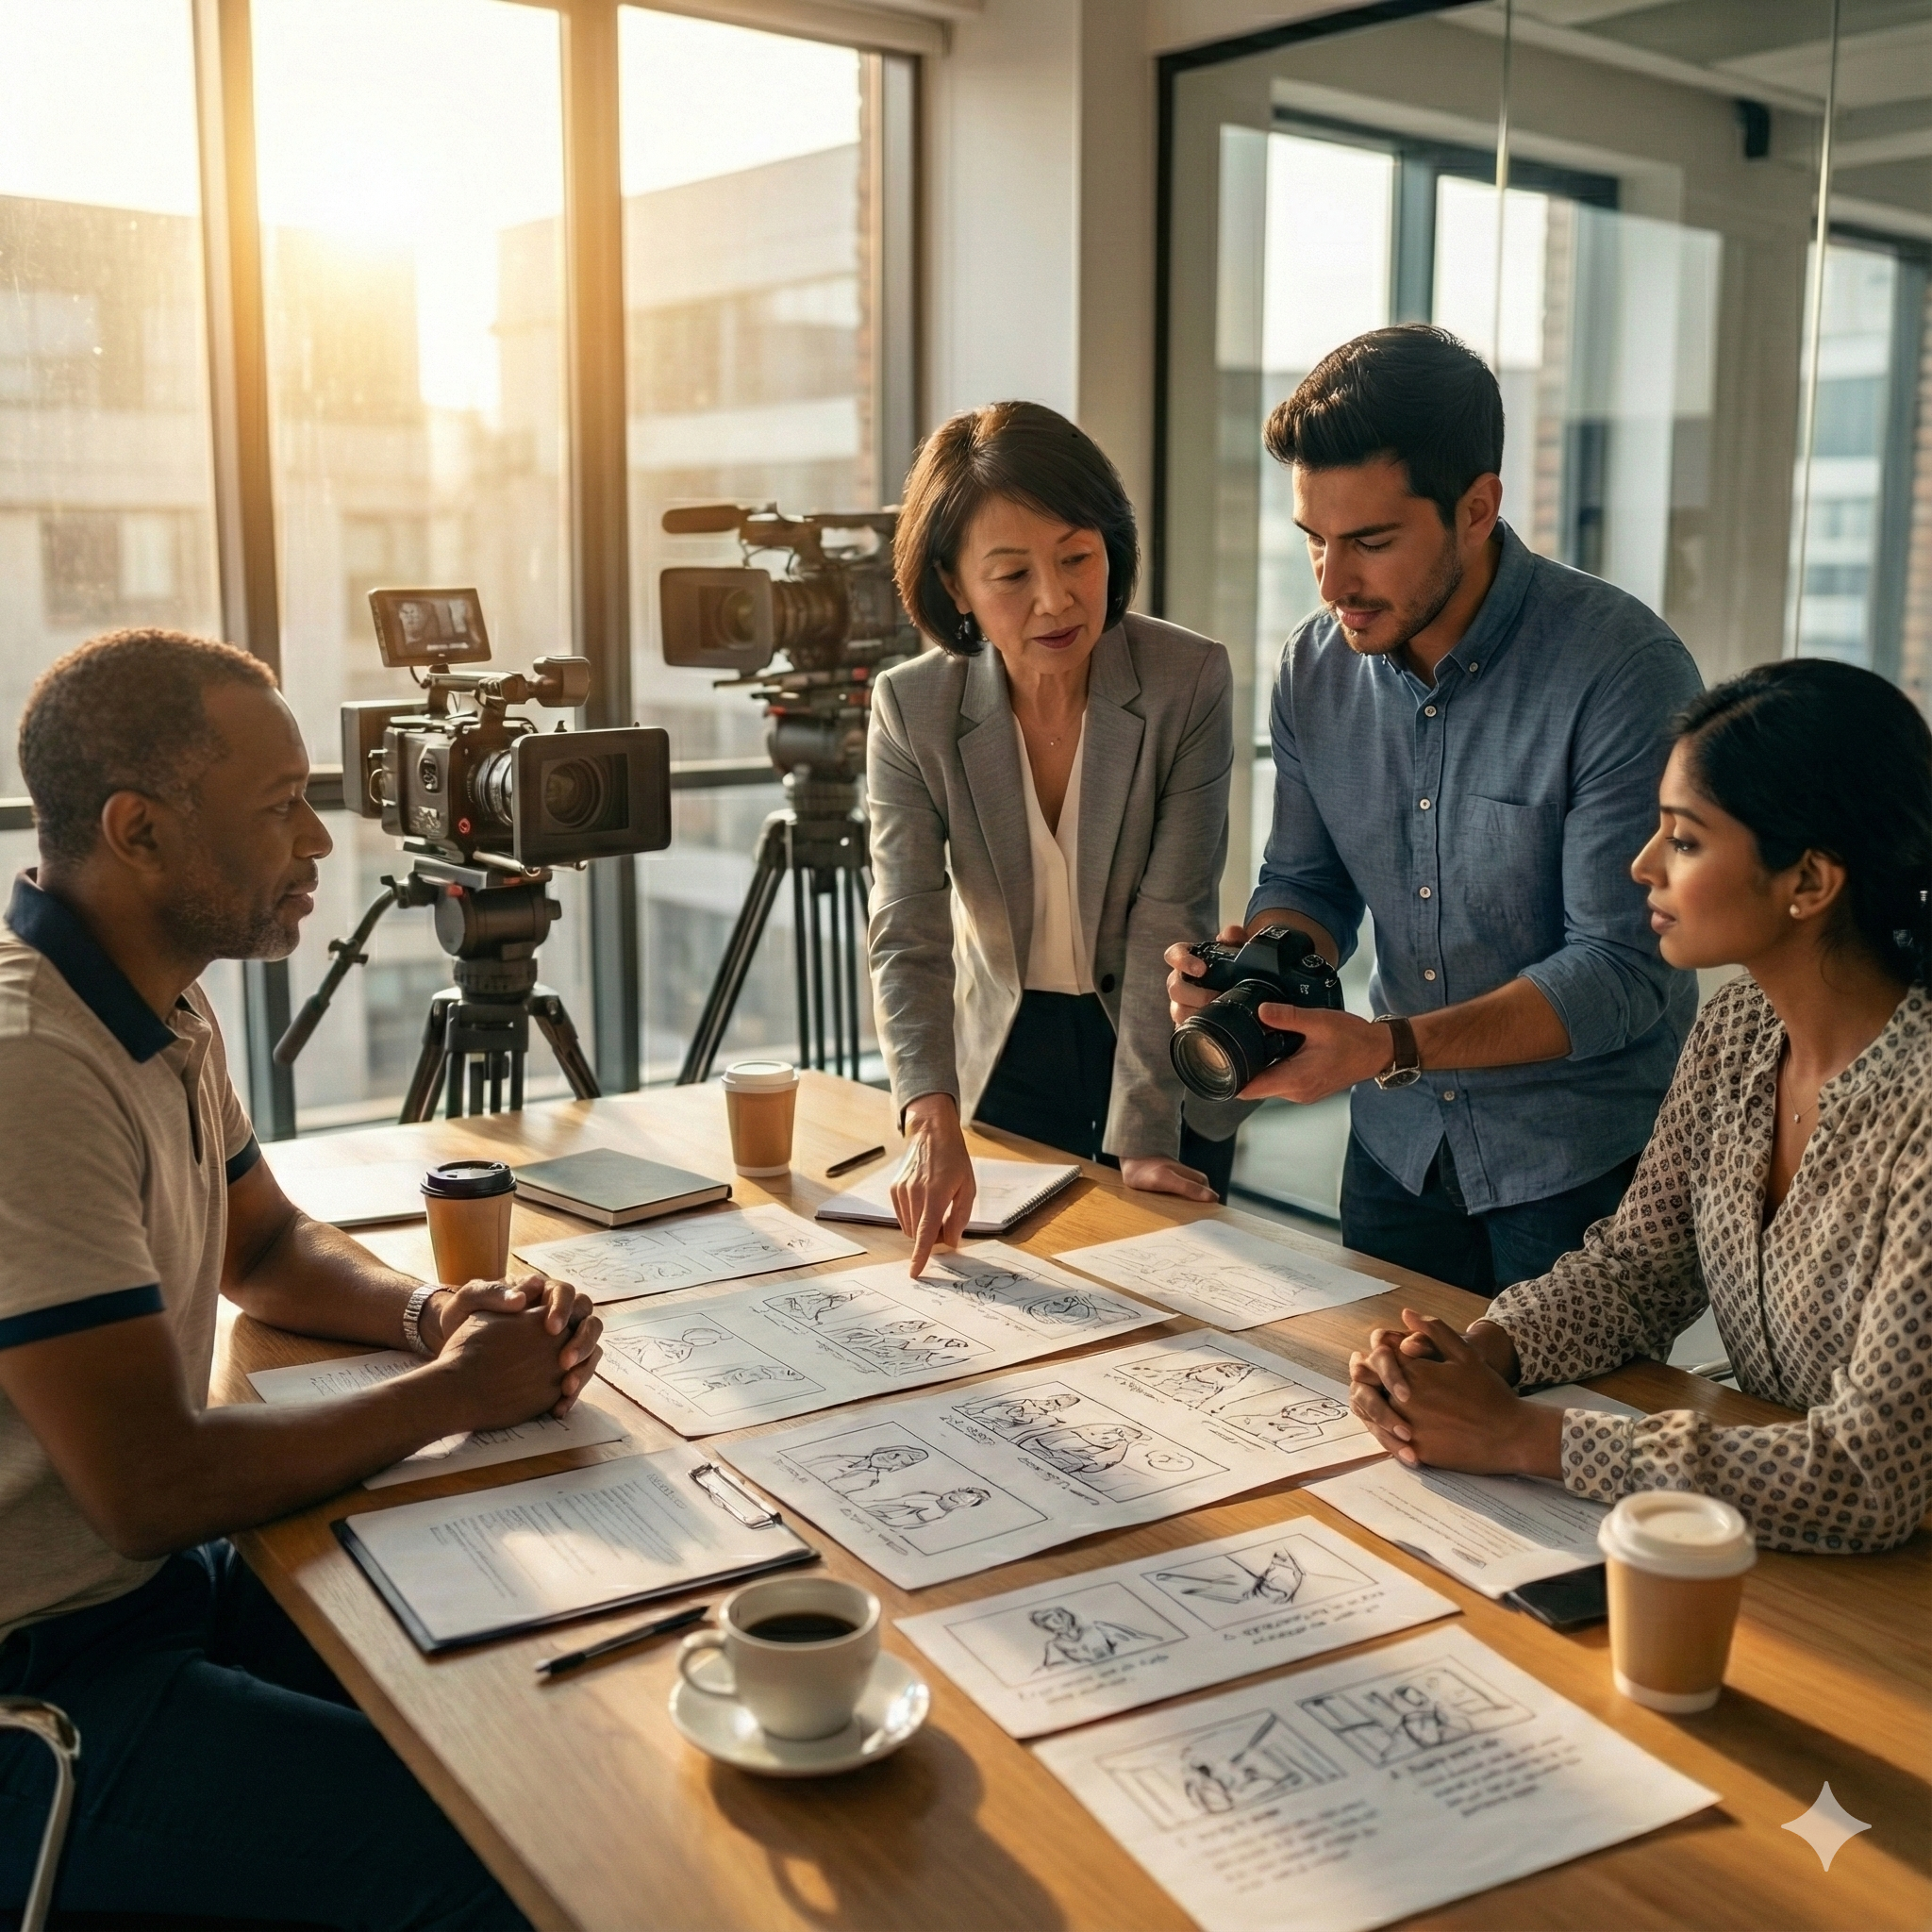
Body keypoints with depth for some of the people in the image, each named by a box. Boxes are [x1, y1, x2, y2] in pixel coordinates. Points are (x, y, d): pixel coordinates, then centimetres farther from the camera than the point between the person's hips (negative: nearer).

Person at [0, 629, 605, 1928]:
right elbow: (153, 1489, -27)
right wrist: (453, 1393, -14)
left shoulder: (164, 1008, 4)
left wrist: (433, 1313, -2)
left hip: (154, 1579, 9)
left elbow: (269, 1249, 18)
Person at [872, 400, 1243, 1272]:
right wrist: (932, 1123, -37)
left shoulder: (1190, 680, -20)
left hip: (1163, 1050, -1)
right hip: (1006, 1054, 1)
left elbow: (1168, 923, -21)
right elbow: (907, 938, -22)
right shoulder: (912, 708, -16)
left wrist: (1144, 1139, -25)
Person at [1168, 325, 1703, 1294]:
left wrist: (1393, 1048, -33)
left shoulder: (1625, 669, -21)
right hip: (1397, 1143, 5)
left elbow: (1623, 970, -23)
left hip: (1587, 1163, -5)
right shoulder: (1314, 668, -4)